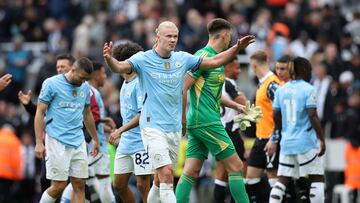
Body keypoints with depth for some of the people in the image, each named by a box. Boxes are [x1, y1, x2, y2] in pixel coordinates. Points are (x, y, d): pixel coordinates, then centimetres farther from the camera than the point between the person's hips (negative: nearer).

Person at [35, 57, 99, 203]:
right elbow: (40, 113, -5)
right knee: (59, 186, -9)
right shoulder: (51, 84, -6)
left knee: (79, 185, 0)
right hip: (57, 141, -6)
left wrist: (95, 139, 26)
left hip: (78, 141, 6)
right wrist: (39, 143, -11)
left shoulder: (85, 88, 11)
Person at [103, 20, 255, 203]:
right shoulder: (144, 59, -6)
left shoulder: (183, 59, 8)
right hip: (153, 128, -6)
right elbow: (120, 67, -21)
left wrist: (237, 48, 1)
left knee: (161, 180, 12)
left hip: (174, 129, 6)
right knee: (166, 174, -19)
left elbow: (215, 61, 12)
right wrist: (109, 58, -43)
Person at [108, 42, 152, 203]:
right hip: (125, 142, 9)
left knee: (142, 185, -9)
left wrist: (120, 130, -20)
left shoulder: (140, 84, -14)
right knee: (119, 184, 9)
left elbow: (143, 114, -20)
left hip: (141, 143, -9)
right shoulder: (125, 84, 15)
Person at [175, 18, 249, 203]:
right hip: (208, 123, -9)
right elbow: (182, 89, -15)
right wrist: (182, 120, -14)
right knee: (236, 167, -5)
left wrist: (235, 105, 23)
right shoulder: (203, 56, -12)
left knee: (190, 172, 3)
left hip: (196, 124, 9)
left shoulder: (214, 58, 18)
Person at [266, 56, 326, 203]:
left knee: (282, 181, 6)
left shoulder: (281, 90, 10)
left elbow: (276, 115, 14)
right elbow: (312, 116, -16)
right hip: (306, 142, -6)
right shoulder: (308, 89, -8)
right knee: (317, 179, 3)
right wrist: (321, 139, -12)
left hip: (286, 143, 6)